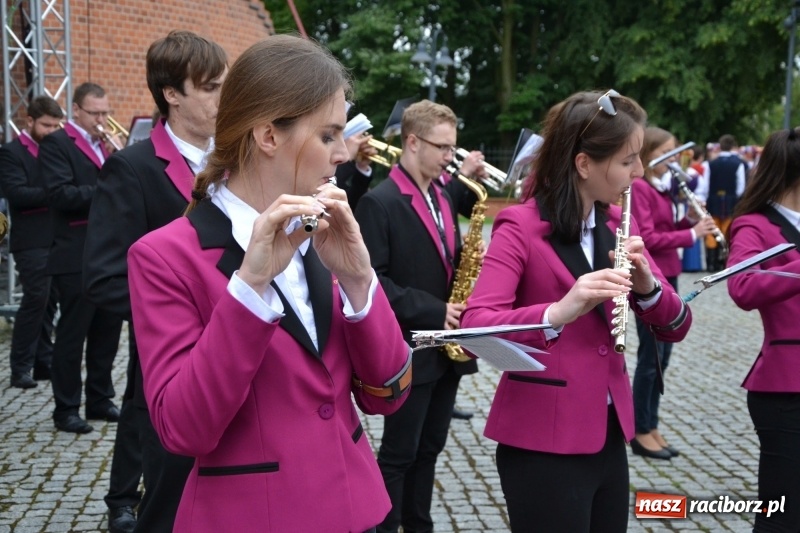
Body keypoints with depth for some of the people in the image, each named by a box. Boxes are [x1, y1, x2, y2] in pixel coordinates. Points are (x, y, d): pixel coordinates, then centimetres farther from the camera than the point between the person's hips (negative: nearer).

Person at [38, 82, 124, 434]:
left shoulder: (104, 145, 17)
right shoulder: (56, 144, -6)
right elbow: (60, 194, -19)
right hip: (77, 256, -7)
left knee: (108, 329, 11)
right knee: (72, 333, -1)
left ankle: (100, 399, 23)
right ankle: (66, 408, 8)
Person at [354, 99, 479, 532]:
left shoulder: (442, 198, 12)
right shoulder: (379, 202, -14)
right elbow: (372, 279, -19)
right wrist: (432, 312, -21)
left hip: (447, 346, 8)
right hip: (410, 348, -8)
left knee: (429, 448, 16)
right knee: (398, 453, 2)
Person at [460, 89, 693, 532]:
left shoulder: (619, 224, 6)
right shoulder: (520, 227, -13)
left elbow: (674, 327, 5)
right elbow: (473, 328, -25)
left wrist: (648, 286, -15)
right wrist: (559, 312, -39)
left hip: (609, 435, 7)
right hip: (542, 441, -6)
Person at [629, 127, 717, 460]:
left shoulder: (662, 187, 14)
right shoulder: (638, 188, -13)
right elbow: (647, 238, -21)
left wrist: (690, 219, -1)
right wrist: (692, 234, -21)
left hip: (667, 277, 9)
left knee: (662, 355, 12)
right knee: (650, 356, -4)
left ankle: (651, 427, 21)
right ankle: (640, 432, 6)